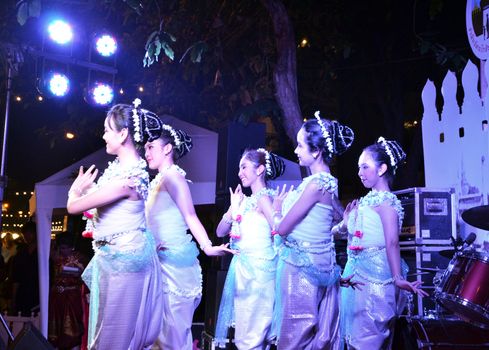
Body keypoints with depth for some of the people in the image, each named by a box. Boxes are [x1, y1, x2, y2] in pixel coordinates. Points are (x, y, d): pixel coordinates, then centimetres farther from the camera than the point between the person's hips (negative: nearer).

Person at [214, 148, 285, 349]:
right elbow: (220, 232, 12)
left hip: (258, 269, -8)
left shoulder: (264, 198, -10)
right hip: (243, 268, 8)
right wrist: (233, 209, 1)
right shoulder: (245, 201, 14)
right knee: (243, 331, 13)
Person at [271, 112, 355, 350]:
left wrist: (277, 208, 3)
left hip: (301, 267, -9)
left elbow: (282, 228, -18)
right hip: (317, 265, 9)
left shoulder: (316, 184, -19)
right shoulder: (326, 181, 9)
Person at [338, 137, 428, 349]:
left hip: (374, 276, -9)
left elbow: (392, 243, -23)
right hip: (357, 273, 9)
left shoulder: (386, 201, -12)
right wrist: (345, 223, 6)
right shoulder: (366, 200, 14)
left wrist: (398, 278, -32)